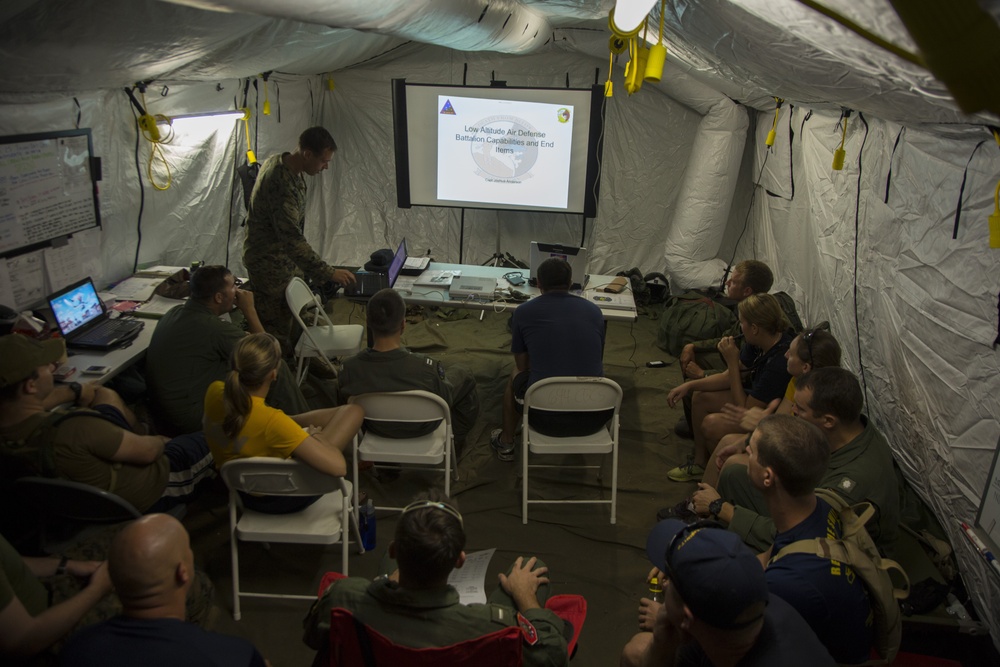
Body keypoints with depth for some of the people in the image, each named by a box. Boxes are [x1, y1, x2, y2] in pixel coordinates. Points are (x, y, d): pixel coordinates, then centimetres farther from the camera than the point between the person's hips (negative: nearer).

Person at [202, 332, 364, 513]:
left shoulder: (214, 392, -19)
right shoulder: (271, 420, -38)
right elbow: (338, 467, -38)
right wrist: (315, 436, -20)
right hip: (281, 500, -6)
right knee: (353, 412, 2)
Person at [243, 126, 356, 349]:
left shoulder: (279, 161, 1)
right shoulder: (282, 184, -32)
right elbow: (292, 239, -35)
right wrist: (329, 273, -33)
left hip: (285, 258, 10)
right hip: (271, 263, -10)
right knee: (277, 331, 0)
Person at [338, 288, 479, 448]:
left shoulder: (348, 368, -31)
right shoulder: (426, 367, -39)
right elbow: (446, 400, -18)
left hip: (377, 428, 3)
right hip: (421, 429, -2)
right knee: (462, 375, 22)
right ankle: (455, 437, 42)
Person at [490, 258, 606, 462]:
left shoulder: (523, 312, 1)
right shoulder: (594, 311, 7)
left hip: (545, 417, -2)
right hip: (593, 418, 2)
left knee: (516, 375, 32)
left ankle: (506, 443, 47)